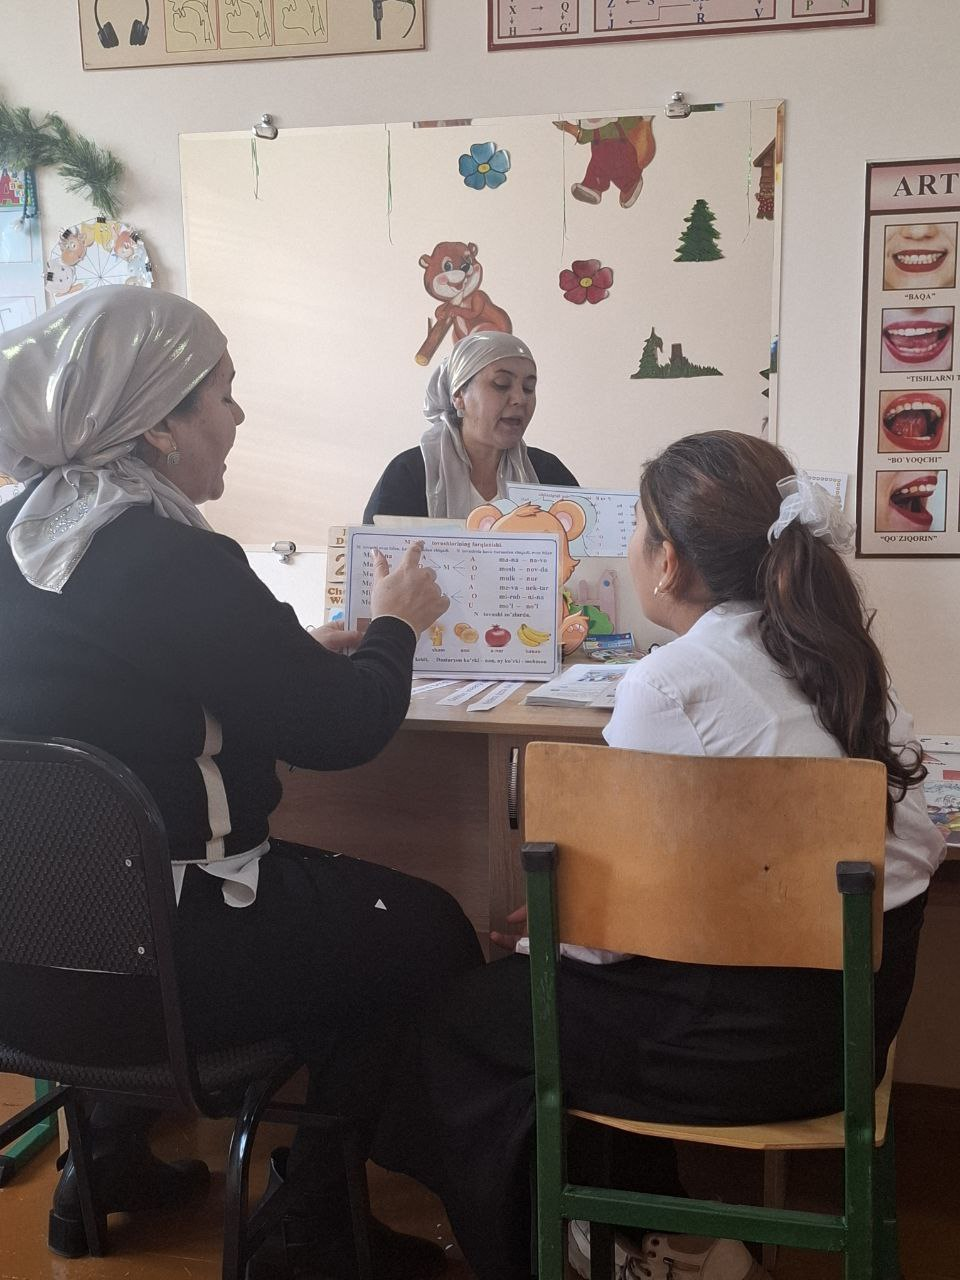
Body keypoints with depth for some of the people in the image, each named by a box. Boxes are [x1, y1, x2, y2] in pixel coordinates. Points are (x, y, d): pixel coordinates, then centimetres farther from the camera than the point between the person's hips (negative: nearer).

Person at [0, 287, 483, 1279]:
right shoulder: (174, 564, -24)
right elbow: (342, 730, -15)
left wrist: (298, 656, 11)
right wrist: (394, 623, 3)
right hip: (151, 955, -8)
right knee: (431, 932, 10)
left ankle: (112, 1159, 35)